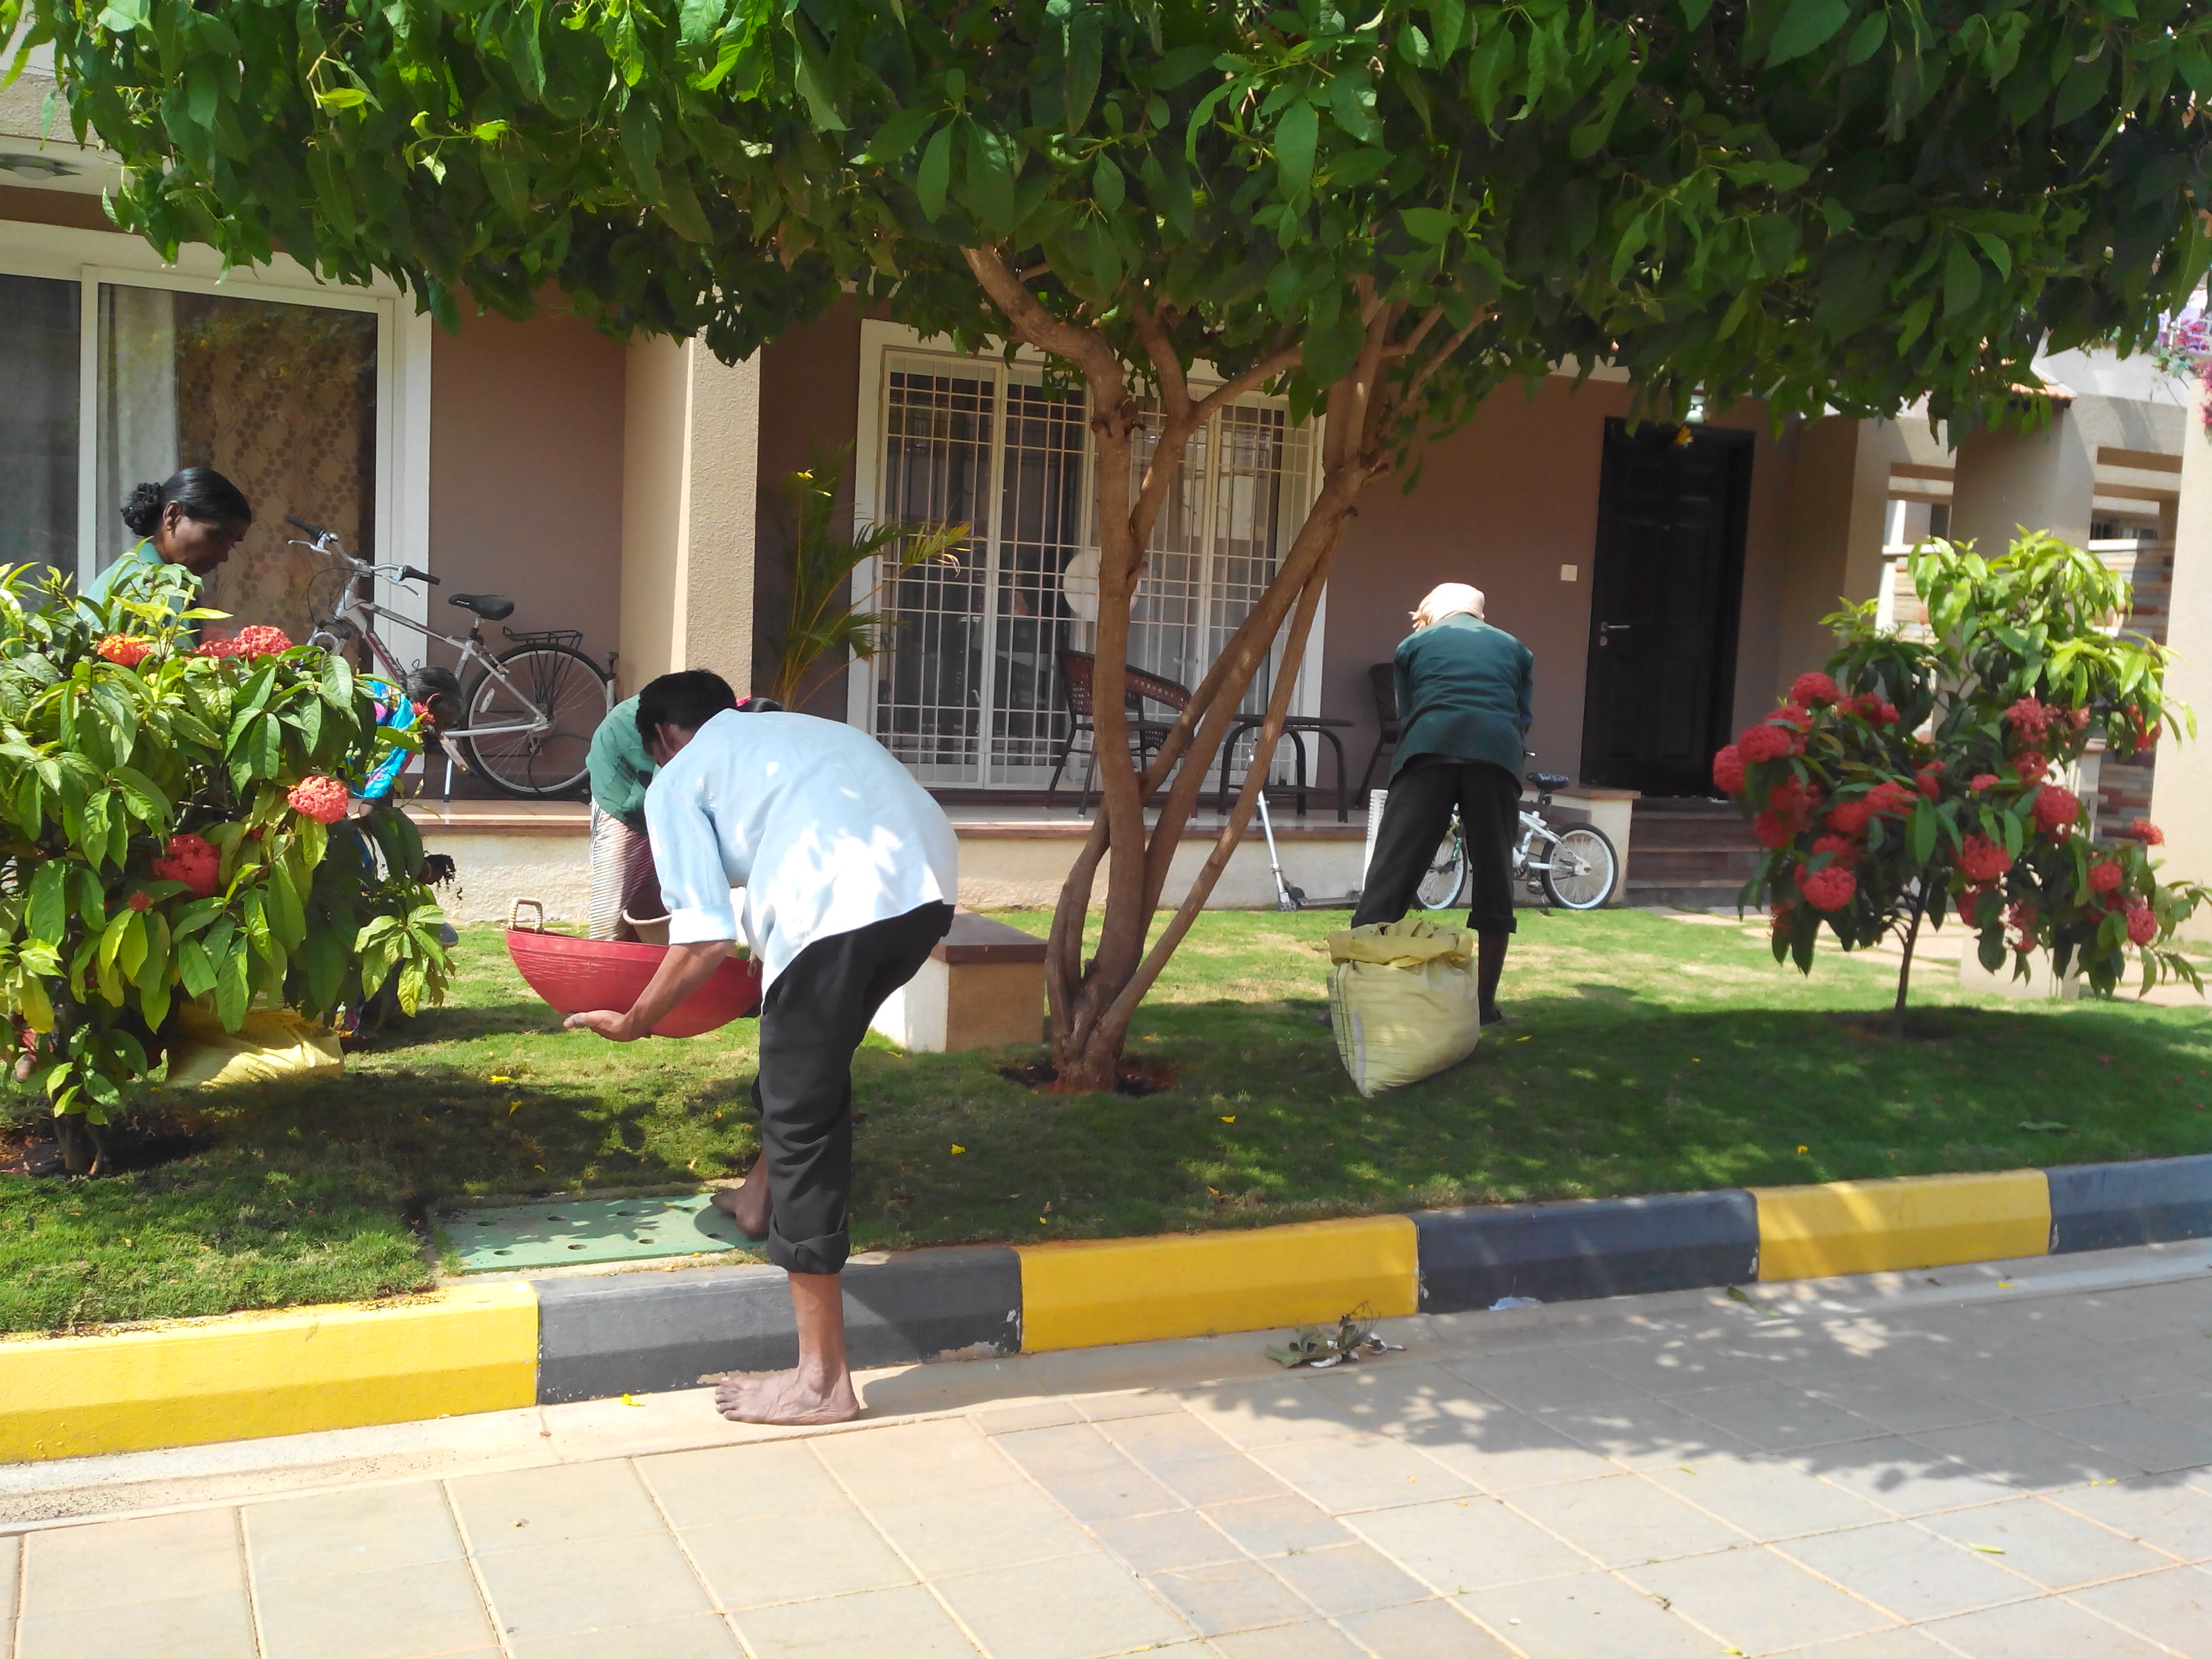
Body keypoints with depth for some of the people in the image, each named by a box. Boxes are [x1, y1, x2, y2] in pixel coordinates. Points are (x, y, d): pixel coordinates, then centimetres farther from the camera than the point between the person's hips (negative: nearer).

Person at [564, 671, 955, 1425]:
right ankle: (761, 1197, 54)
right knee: (814, 1054, 32)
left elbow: (706, 940, 6)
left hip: (835, 911, -7)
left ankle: (822, 1378, 10)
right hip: (928, 889, 7)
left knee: (802, 1125, 5)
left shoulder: (679, 779, 17)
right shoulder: (806, 728, 36)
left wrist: (635, 1021, 20)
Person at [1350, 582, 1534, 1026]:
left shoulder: (1415, 643, 25)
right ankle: (1485, 1002, 15)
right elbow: (1524, 718, 22)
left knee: (1391, 873, -2)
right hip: (1499, 754, 1)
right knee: (1494, 883, 10)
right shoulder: (1514, 649, 29)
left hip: (1428, 750, -1)